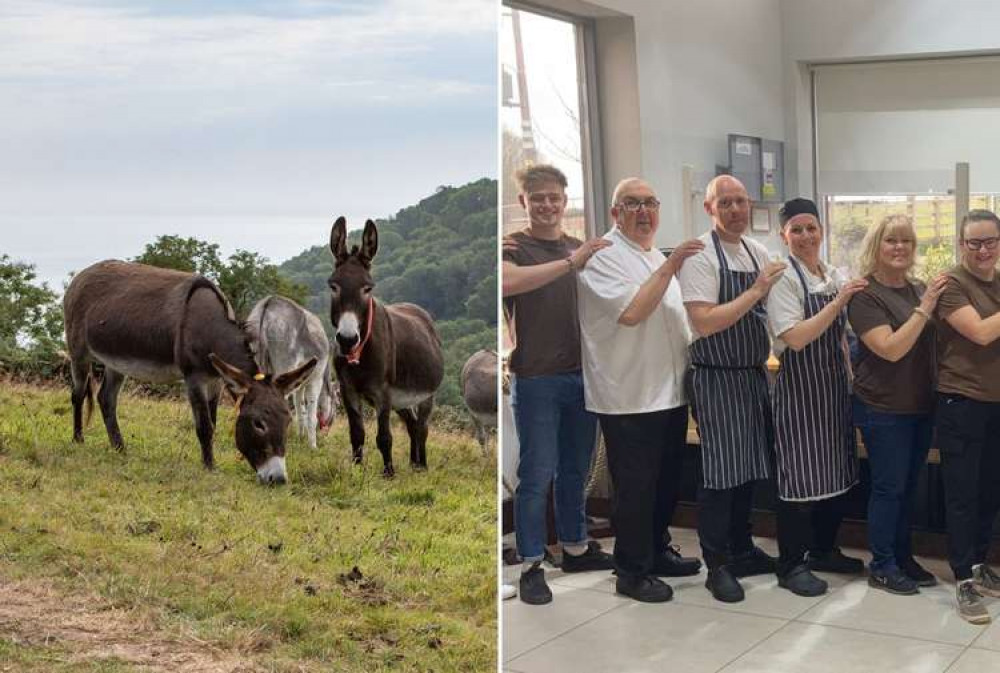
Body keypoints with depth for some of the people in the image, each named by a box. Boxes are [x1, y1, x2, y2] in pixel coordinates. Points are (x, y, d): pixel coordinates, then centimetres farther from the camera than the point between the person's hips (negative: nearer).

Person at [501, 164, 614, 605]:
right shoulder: (513, 247, -4)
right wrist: (571, 262, -31)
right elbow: (507, 283, -27)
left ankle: (575, 548, 28)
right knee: (537, 474, -2)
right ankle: (531, 566, 7)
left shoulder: (582, 248, 13)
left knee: (576, 469, 15)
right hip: (536, 378, -5)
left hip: (581, 374, 5)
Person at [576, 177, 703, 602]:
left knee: (666, 482, 17)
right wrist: (669, 267, -23)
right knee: (635, 488, -1)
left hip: (670, 391, 9)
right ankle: (632, 571, 11)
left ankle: (657, 551, 32)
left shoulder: (657, 258, 17)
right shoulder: (603, 256, -11)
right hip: (629, 396, -9)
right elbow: (630, 312, -24)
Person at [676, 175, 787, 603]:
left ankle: (741, 550, 29)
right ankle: (716, 565, 8)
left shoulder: (758, 252, 9)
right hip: (717, 378, -7)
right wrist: (755, 290, -23)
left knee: (748, 467, 16)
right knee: (720, 473, -2)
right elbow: (704, 323, -23)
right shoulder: (700, 256, -14)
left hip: (753, 375, 8)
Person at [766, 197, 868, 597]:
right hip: (799, 388, -7)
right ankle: (791, 566, 8)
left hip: (834, 387, 7)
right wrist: (839, 301, -24)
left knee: (836, 470, 14)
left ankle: (823, 550, 30)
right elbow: (796, 337, -23)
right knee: (800, 475, -3)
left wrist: (851, 380, 14)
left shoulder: (833, 277, 9)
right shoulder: (784, 278, -13)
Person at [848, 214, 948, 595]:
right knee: (889, 488, 0)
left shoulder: (920, 290, 7)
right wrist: (925, 308, -24)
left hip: (921, 406, 7)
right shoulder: (866, 295, -13)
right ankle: (882, 567, 12)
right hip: (884, 409, -7)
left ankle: (903, 558, 26)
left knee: (909, 487, 15)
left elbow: (936, 338, 19)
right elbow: (891, 348, -22)